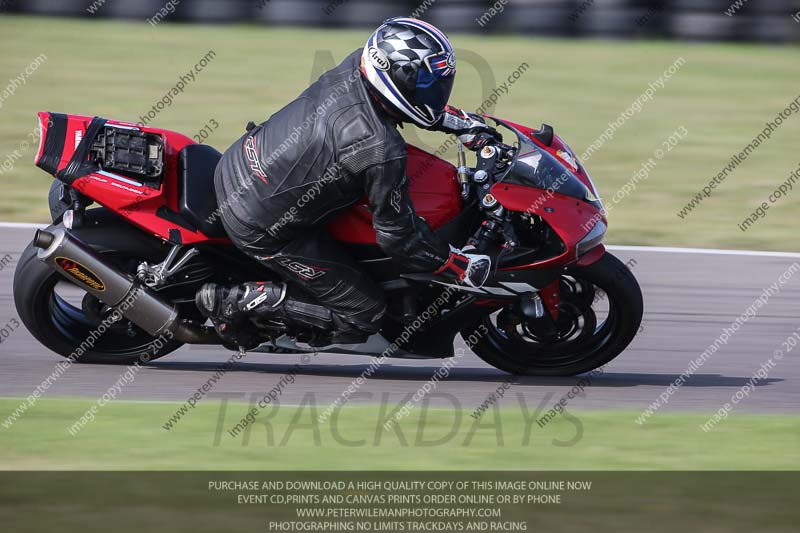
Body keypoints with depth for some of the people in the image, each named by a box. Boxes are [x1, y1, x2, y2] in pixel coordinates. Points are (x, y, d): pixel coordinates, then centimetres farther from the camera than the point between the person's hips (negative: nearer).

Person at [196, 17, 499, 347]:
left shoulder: (355, 67, -10)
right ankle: (242, 300, -2)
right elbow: (398, 236, -18)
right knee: (363, 313, 0)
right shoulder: (382, 152, -30)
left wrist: (464, 124, 16)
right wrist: (461, 267, -6)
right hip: (261, 230, -8)